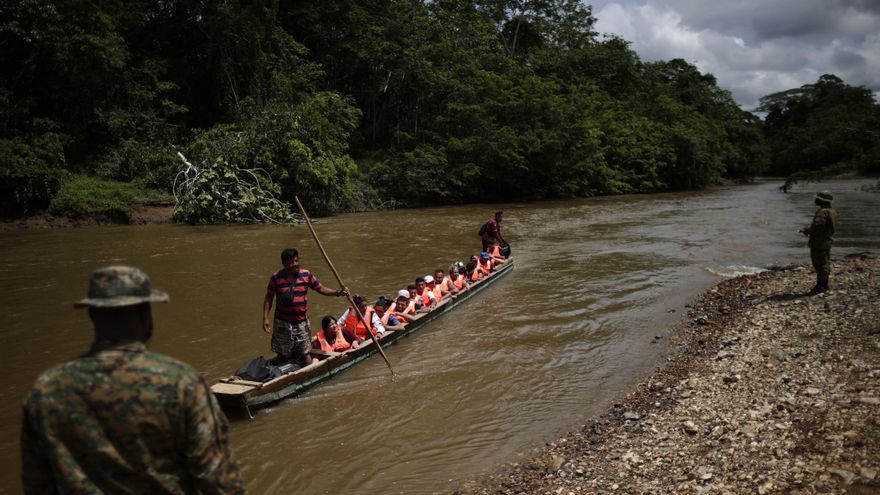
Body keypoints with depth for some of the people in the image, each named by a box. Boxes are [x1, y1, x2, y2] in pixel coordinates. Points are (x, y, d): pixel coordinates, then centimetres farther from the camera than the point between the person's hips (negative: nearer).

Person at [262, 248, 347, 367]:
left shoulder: (306, 275, -2)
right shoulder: (276, 277, -7)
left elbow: (321, 289, 4)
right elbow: (268, 298, -1)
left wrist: (337, 293, -12)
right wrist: (265, 318, -8)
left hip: (301, 322, 2)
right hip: (283, 322, -1)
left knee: (305, 353, 9)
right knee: (283, 355, 9)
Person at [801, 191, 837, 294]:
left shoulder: (822, 212, -20)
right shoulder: (831, 211, 13)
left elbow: (817, 227, -27)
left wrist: (806, 230, -11)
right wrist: (809, 228, 7)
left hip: (819, 243, -10)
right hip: (827, 240, 10)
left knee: (819, 264, -6)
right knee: (825, 263, 15)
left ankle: (820, 286, -3)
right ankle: (824, 285, 23)